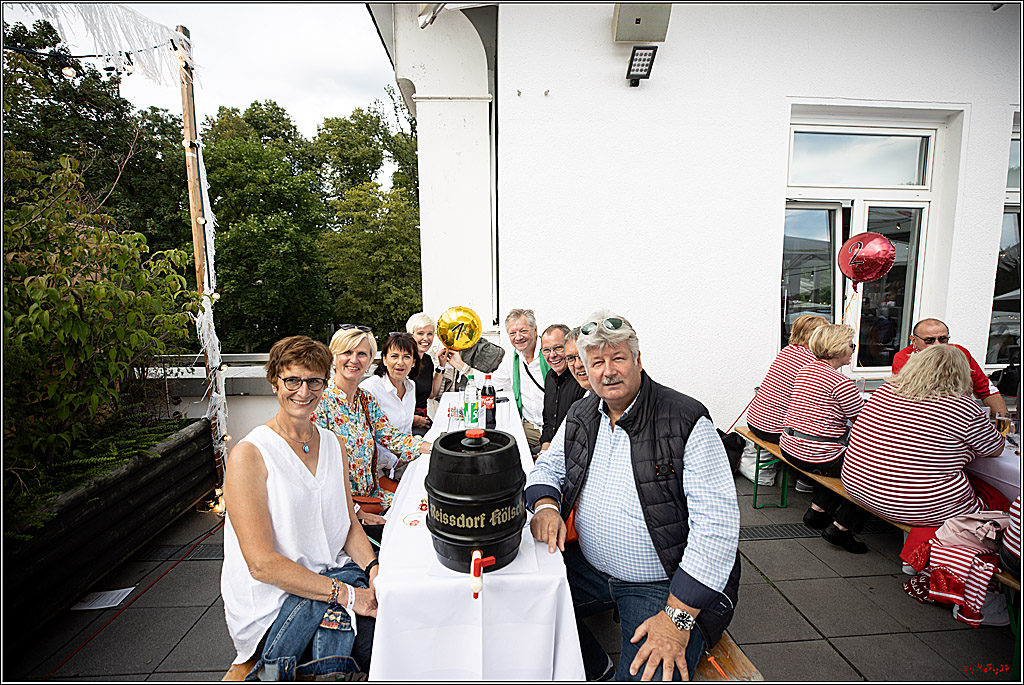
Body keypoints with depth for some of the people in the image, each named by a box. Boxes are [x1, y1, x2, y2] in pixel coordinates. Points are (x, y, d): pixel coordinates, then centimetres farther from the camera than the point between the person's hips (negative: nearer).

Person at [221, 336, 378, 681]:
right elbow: (261, 563, -17)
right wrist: (345, 593, -21)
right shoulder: (248, 455, -12)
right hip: (273, 600, -6)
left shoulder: (334, 445, 8)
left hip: (333, 575, 6)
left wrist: (374, 569, -8)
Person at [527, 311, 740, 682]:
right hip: (590, 567, 6)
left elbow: (717, 523, -21)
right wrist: (546, 505, -11)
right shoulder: (581, 415, 2)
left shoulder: (686, 421, -18)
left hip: (668, 585, -6)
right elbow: (549, 466, 13)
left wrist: (677, 616, -25)